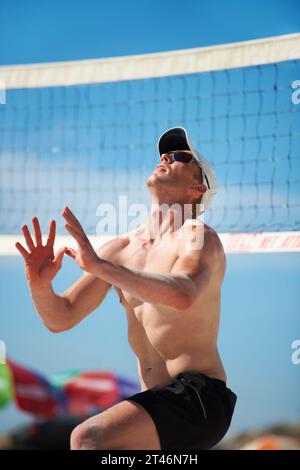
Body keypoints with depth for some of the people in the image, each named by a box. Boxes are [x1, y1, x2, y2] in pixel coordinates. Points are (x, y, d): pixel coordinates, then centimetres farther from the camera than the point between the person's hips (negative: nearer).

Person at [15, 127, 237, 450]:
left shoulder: (199, 237, -6)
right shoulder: (119, 250, 14)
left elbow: (183, 295, -29)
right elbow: (60, 318, 11)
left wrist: (99, 266, -33)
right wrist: (40, 285, -10)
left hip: (199, 396, -7)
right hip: (156, 402, 7)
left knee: (89, 438, -27)